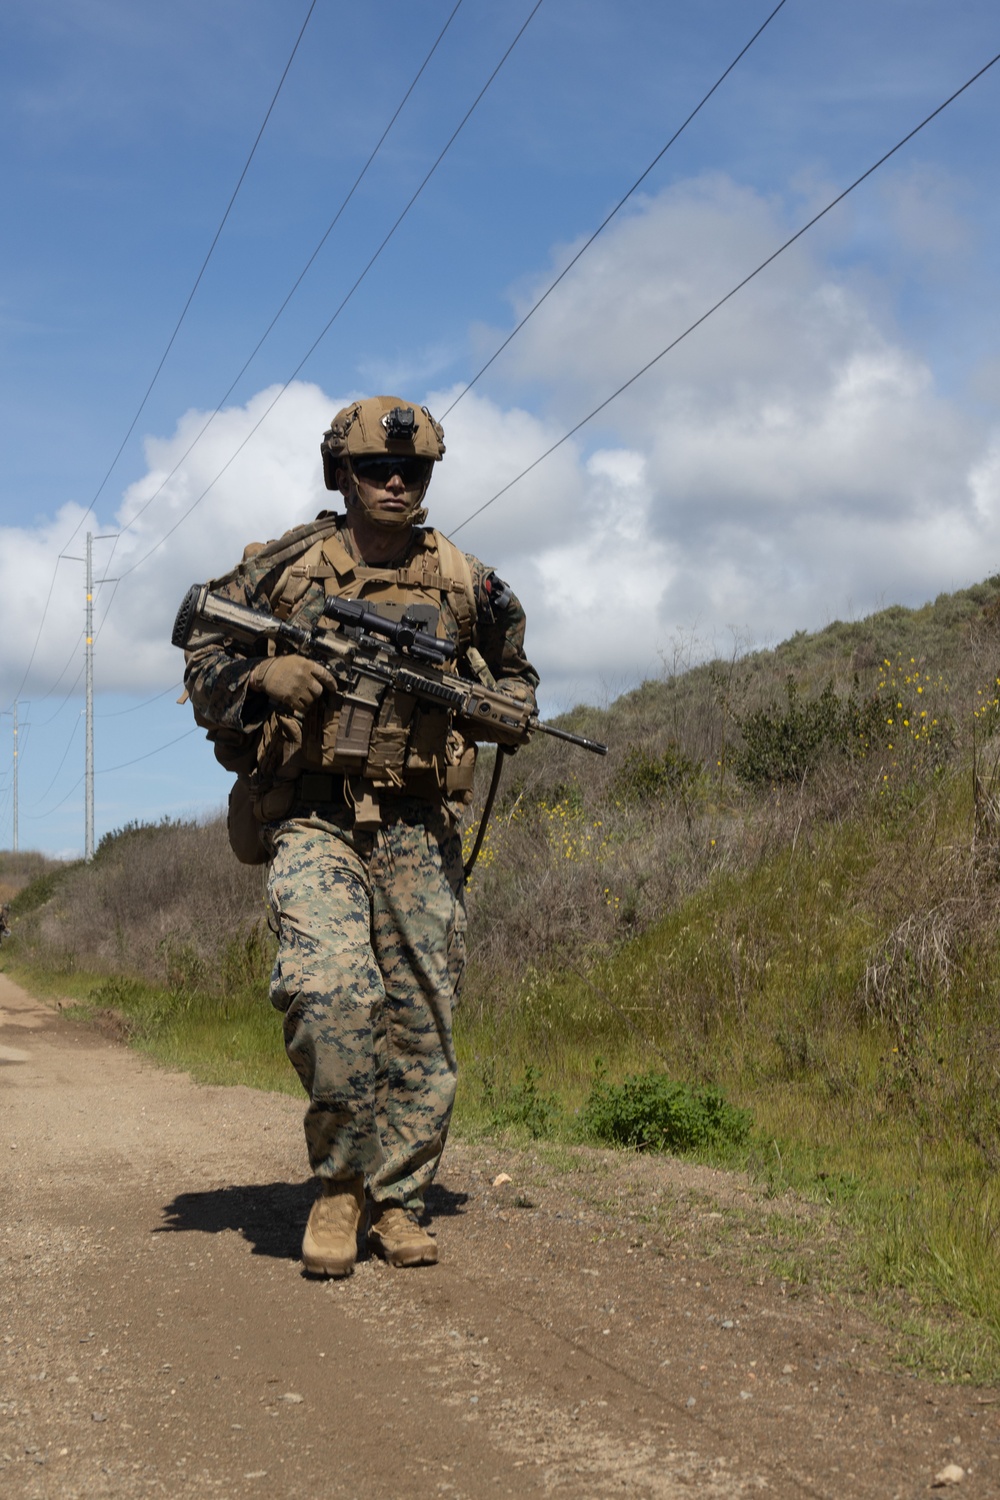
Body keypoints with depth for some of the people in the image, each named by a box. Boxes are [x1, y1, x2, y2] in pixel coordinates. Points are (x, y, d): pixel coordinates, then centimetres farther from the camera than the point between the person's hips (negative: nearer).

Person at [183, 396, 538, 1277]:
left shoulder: (463, 583, 10)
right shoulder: (285, 568, 3)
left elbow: (516, 674, 25)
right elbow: (203, 663, 9)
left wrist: (503, 709, 2)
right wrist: (262, 677, -12)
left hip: (420, 831, 3)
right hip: (314, 818, -3)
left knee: (422, 1022, 3)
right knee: (330, 988, -22)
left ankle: (396, 1201, 19)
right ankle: (340, 1179, -2)